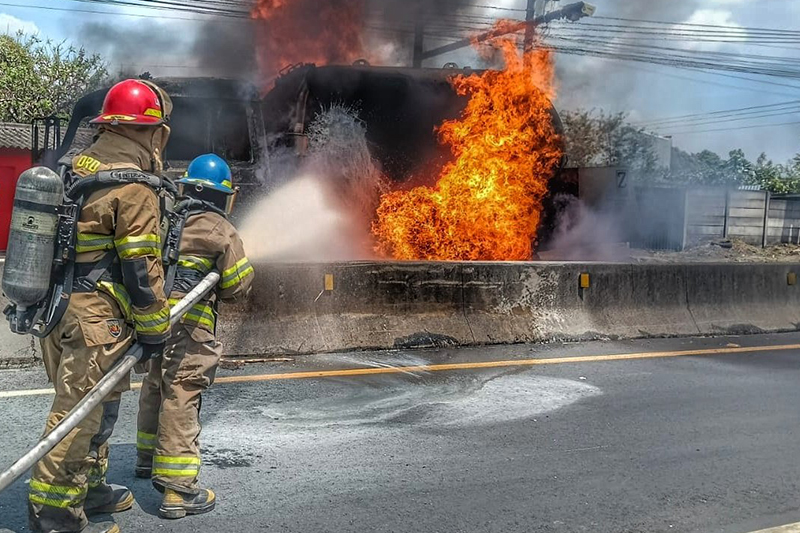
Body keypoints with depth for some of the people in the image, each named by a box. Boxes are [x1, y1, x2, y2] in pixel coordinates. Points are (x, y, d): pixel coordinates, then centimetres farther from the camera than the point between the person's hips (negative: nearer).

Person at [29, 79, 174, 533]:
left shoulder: (76, 169, 11)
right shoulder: (134, 188, -16)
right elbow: (142, 269, -17)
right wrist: (155, 330, -8)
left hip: (59, 307, 9)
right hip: (96, 321, -9)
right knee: (80, 413, 0)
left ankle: (89, 488, 36)